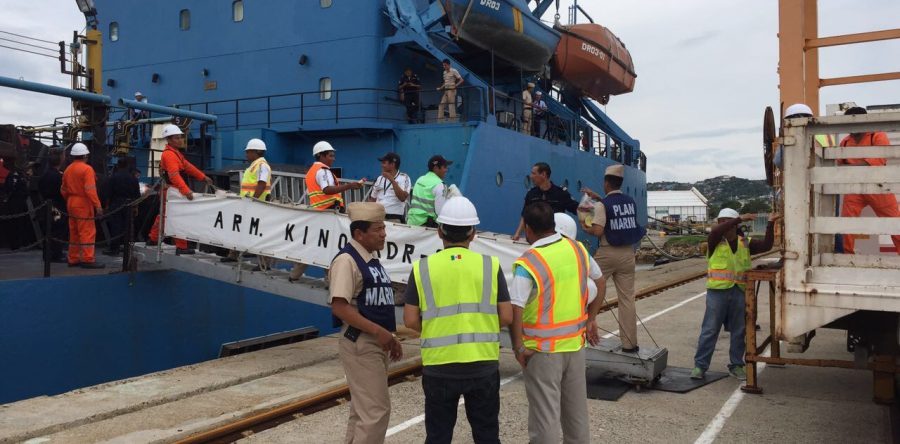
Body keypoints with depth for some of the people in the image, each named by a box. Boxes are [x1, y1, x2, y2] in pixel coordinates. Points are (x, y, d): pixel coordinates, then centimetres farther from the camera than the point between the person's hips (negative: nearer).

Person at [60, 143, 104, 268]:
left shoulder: (68, 169, 11)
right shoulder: (87, 169, -13)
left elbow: (63, 190, 15)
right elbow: (90, 190, -21)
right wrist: (97, 205, -21)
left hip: (71, 204, 8)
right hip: (84, 204, -8)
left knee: (74, 232, 13)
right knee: (87, 232, -6)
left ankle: (73, 259, 18)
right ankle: (87, 259, -9)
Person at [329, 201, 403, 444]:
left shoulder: (371, 260, 12)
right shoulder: (347, 260, -16)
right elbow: (339, 307, -24)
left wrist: (389, 337, 14)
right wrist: (378, 331, -24)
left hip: (376, 343, 9)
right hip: (360, 344, -9)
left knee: (363, 409, 17)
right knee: (376, 410, -8)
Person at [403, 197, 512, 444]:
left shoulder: (422, 268, -3)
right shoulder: (490, 265, -2)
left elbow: (410, 321, -3)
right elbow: (506, 317, -2)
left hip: (439, 365, 0)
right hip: (483, 364, 0)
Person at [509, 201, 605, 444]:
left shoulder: (527, 264, -19)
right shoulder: (578, 249, -1)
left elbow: (515, 311, -25)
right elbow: (601, 283, 13)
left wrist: (518, 348, -13)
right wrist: (591, 319, 20)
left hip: (543, 350, -6)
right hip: (576, 344, 6)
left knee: (545, 417, 6)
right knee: (577, 412, 21)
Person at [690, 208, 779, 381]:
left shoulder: (745, 243, 12)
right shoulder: (715, 241, 1)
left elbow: (766, 245, 4)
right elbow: (715, 232, -20)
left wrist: (770, 224, -4)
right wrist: (740, 219, -22)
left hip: (739, 292, 3)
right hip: (718, 290, -3)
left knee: (739, 331, 10)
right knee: (710, 330, -2)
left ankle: (736, 365, 23)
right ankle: (700, 365, 4)